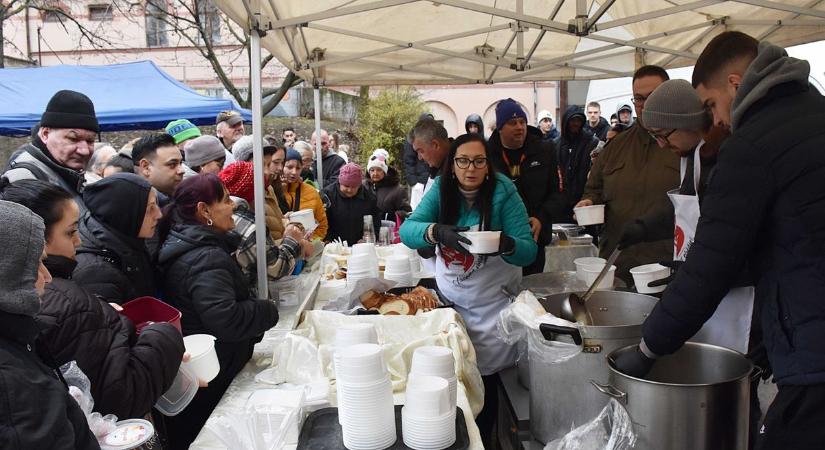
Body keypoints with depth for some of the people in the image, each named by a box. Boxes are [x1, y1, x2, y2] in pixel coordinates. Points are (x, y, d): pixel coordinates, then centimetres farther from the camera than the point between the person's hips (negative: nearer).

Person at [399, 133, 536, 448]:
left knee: (484, 380, 5)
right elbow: (407, 231, -18)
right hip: (449, 298, 2)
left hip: (491, 304, -2)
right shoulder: (441, 189, -7)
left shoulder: (503, 192, -14)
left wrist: (505, 244, -39)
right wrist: (437, 231, -38)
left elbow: (528, 251, -17)